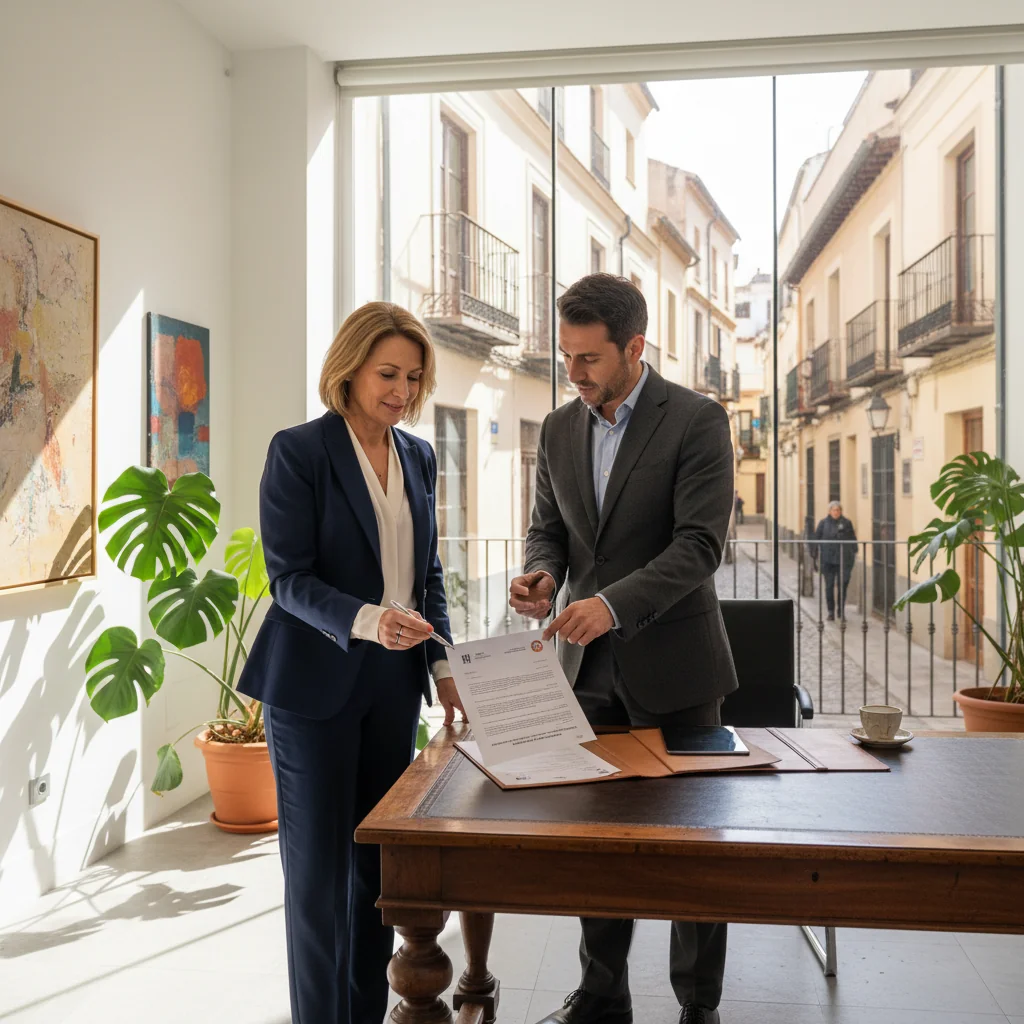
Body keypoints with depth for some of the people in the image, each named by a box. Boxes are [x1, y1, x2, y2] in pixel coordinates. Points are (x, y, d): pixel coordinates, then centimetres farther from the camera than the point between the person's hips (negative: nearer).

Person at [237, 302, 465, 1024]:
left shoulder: (419, 457, 9)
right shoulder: (299, 451, -9)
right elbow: (290, 579, -13)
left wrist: (442, 664, 4)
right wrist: (366, 620, -30)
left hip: (394, 681, 6)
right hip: (315, 684, -5)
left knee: (379, 859, 13)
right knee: (320, 864, 4)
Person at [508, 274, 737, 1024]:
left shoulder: (697, 420, -10)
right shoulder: (559, 429, 7)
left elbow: (700, 543, -17)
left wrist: (613, 604, -29)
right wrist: (542, 575, -10)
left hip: (671, 666, -4)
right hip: (589, 664, 5)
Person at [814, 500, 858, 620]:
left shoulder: (846, 523, 4)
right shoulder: (823, 523, 4)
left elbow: (852, 539, 6)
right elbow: (817, 540, 5)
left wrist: (854, 553, -1)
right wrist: (816, 556, 1)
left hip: (843, 560, 0)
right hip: (827, 560, 0)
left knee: (842, 586, 3)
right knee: (829, 586, 0)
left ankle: (841, 611, 16)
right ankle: (831, 611, 9)